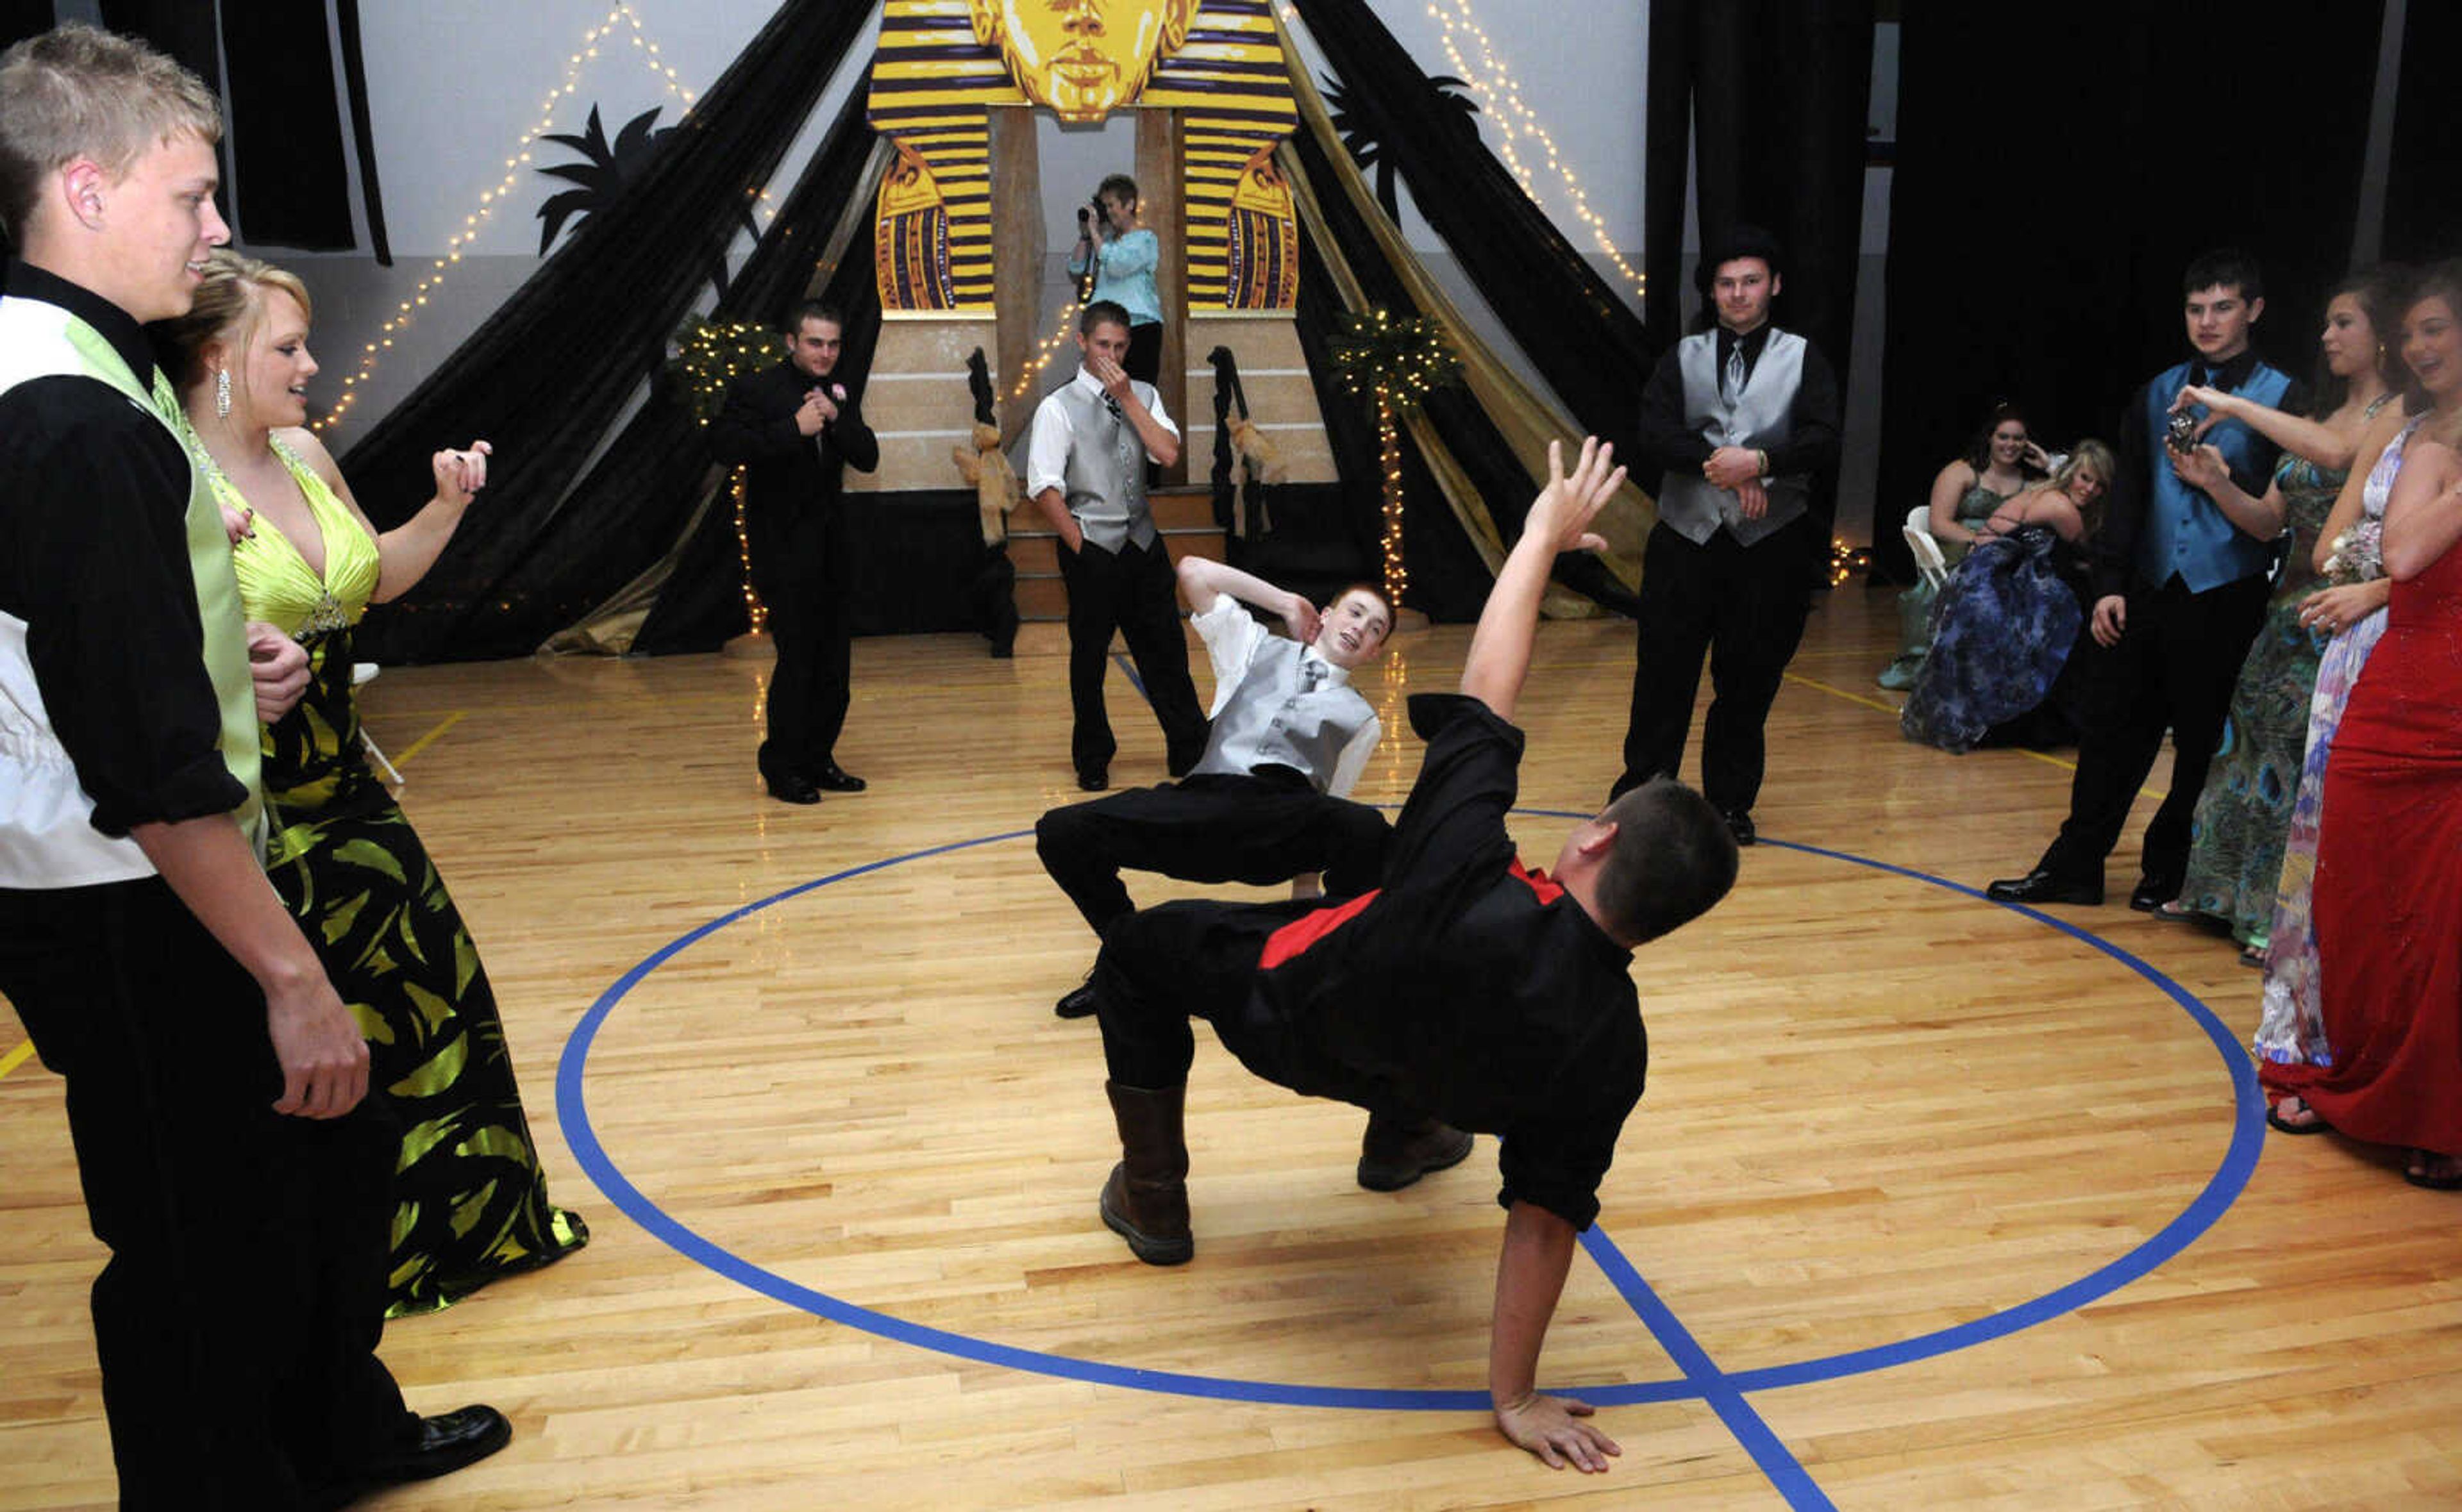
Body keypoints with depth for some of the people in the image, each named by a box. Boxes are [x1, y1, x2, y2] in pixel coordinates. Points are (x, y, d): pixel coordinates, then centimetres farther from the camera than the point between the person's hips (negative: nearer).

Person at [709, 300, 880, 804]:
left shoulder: (843, 390, 9)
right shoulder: (757, 389, -7)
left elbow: (868, 458, 2)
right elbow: (725, 445, -23)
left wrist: (836, 418, -13)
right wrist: (793, 429, -26)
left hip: (832, 543, 6)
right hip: (784, 546, -6)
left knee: (834, 661, 9)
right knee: (797, 658, -8)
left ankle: (817, 760, 20)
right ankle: (781, 767, 4)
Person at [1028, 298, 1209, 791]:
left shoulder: (1143, 395, 8)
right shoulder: (1059, 407, -6)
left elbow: (1168, 454, -7)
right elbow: (1043, 487, -10)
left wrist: (1127, 399, -10)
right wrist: (1080, 546, -10)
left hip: (1143, 544, 4)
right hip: (1092, 548, -4)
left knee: (1166, 649, 8)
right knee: (1089, 657, 7)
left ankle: (1189, 750, 20)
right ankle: (1092, 760, 23)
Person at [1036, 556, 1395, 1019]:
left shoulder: (1360, 718, 27)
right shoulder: (1259, 647, 29)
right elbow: (1193, 571, 23)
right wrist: (1286, 603, 27)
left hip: (1280, 820, 0)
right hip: (1201, 803, 1)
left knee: (1367, 830, -37)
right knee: (1060, 831, -21)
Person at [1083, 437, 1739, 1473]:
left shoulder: (1475, 899, -46)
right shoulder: (1612, 1047, -32)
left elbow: (1484, 694, -34)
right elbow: (1547, 1219, -25)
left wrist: (1545, 531, -20)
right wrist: (1514, 1395, -12)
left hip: (1280, 1007, -3)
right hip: (1401, 1060, 3)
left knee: (1138, 949, 21)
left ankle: (1152, 1198, 29)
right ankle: (1408, 1130, 48)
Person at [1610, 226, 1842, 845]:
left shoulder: (1803, 359, 8)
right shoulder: (1683, 358, 11)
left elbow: (1825, 444, -6)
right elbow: (1654, 439, -4)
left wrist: (1760, 461, -21)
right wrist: (1719, 463, -17)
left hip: (1770, 545, 0)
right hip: (1686, 539, 1)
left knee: (1748, 682, 5)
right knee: (1663, 671, 2)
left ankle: (1730, 803, 18)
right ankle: (1641, 791, 15)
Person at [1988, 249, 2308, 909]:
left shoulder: (2284, 400, -1)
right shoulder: (2158, 394, 11)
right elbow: (2127, 499, 11)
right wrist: (2109, 584, 4)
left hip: (2226, 601, -4)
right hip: (2150, 592, 4)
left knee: (2202, 745, 6)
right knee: (2113, 728, 6)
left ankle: (2169, 872, 19)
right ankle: (2074, 866, 13)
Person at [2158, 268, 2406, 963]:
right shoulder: (2320, 417, 14)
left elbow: (2335, 452, -28)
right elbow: (2270, 517, 10)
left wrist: (2234, 405, -23)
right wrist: (2219, 485, -9)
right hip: (2291, 616, 7)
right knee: (2260, 747, 11)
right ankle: (2231, 891, 22)